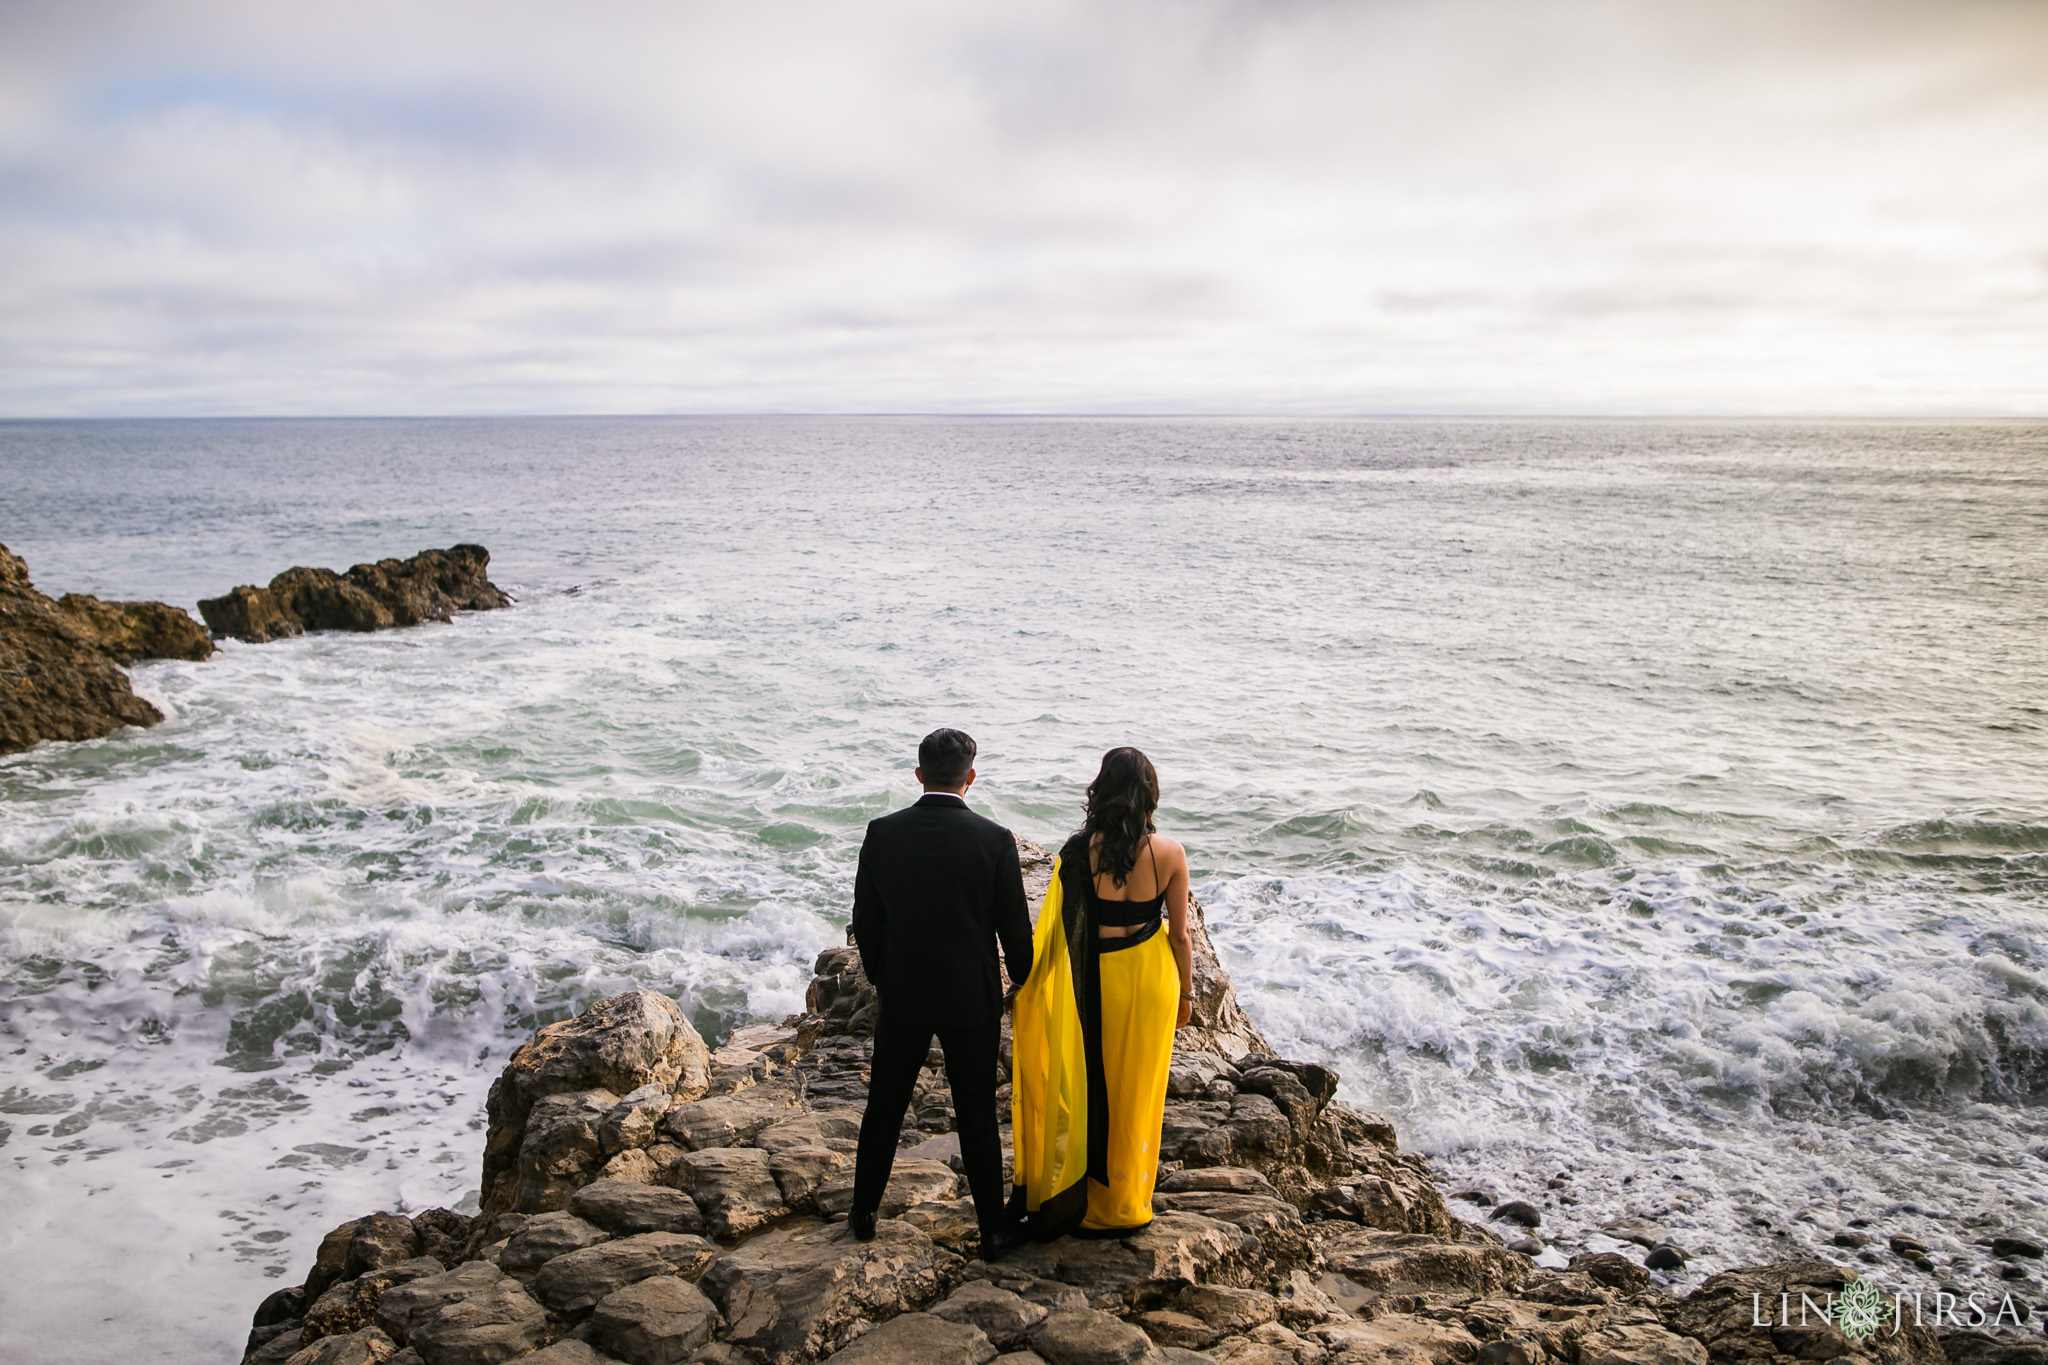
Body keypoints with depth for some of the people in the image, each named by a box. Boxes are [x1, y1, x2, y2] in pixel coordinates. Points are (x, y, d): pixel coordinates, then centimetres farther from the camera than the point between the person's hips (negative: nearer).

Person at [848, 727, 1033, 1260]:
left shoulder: (882, 834, -9)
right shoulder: (994, 840, -15)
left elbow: (865, 921, -1)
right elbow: (1014, 928, -8)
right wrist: (1026, 984, 9)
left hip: (901, 996, 2)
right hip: (971, 999, -2)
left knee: (884, 1105, 18)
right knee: (977, 1115, 10)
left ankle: (864, 1211, 32)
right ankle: (993, 1230, 20)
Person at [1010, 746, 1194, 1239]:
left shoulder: (1077, 852, -15)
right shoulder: (1169, 854, -14)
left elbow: (1055, 931, -12)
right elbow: (1180, 934, -6)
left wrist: (1029, 989, -1)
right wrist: (1186, 991, 9)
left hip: (1093, 984, 0)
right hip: (1149, 981, 0)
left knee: (1083, 1083, 15)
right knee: (1134, 1091, 15)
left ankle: (1071, 1194, 27)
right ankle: (1122, 1203, 29)